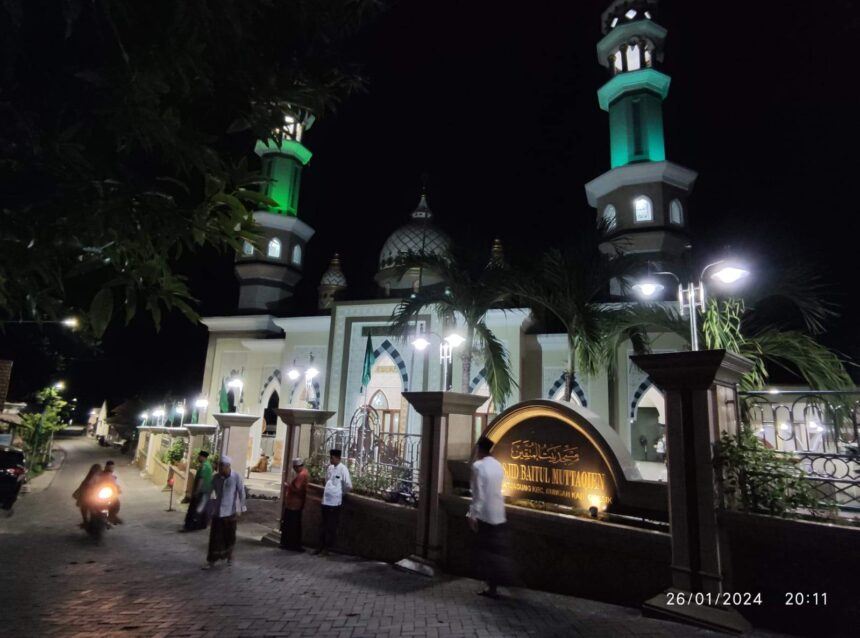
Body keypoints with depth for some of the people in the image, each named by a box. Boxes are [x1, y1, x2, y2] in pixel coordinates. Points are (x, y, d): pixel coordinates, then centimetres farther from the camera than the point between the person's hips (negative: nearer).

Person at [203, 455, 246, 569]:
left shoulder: (236, 477, -12)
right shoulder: (216, 477, -2)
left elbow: (242, 494, -9)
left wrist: (239, 510, -12)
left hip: (230, 512, -2)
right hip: (217, 511, 3)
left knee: (230, 536, 11)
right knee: (215, 537, 2)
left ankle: (229, 556, 34)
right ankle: (211, 561, 13)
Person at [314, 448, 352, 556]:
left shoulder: (343, 469, -14)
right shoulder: (329, 468, 7)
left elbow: (349, 486, -12)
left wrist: (340, 491, 1)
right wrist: (329, 490, 10)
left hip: (335, 502, -7)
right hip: (326, 501, 7)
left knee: (331, 527, 6)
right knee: (323, 525, 17)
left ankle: (326, 549, 17)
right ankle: (321, 547, 29)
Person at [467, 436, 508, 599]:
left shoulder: (478, 466, -14)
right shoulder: (498, 466, 7)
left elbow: (478, 494, -17)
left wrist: (472, 515, -12)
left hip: (485, 515, -6)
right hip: (499, 515, 6)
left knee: (484, 551, 6)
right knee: (496, 551, 12)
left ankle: (490, 587, 8)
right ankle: (494, 586, 17)